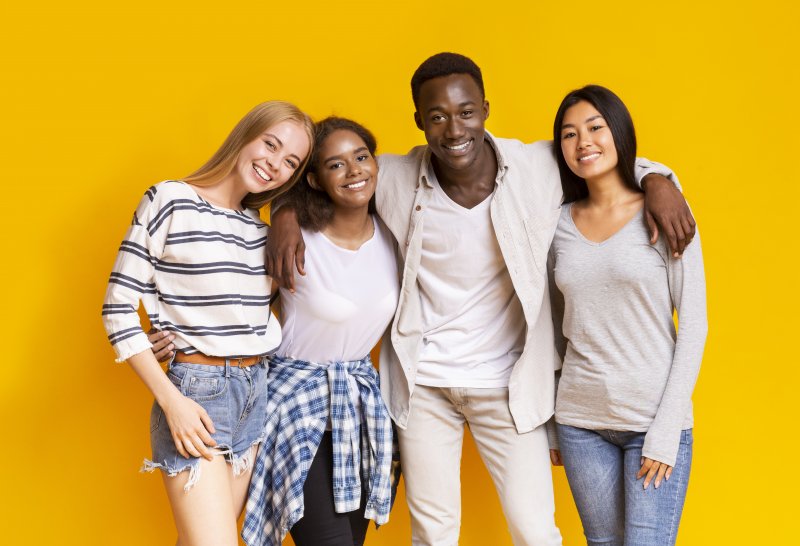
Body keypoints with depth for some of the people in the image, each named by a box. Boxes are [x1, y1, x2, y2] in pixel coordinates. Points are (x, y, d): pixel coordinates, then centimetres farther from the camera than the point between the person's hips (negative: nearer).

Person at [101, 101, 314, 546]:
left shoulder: (261, 228, 12)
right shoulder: (170, 201, -6)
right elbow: (119, 309, -8)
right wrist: (172, 402, -14)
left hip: (256, 392, 6)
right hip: (196, 390, -6)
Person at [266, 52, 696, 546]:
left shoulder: (538, 168, -12)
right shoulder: (395, 178, -10)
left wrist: (656, 179, -13)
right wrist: (286, 214, -12)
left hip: (507, 385, 0)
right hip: (423, 383, 1)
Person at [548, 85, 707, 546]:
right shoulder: (560, 223, 5)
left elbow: (693, 327, -6)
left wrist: (666, 431, -11)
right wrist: (549, 420, 10)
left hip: (655, 420, -3)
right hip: (580, 421, 3)